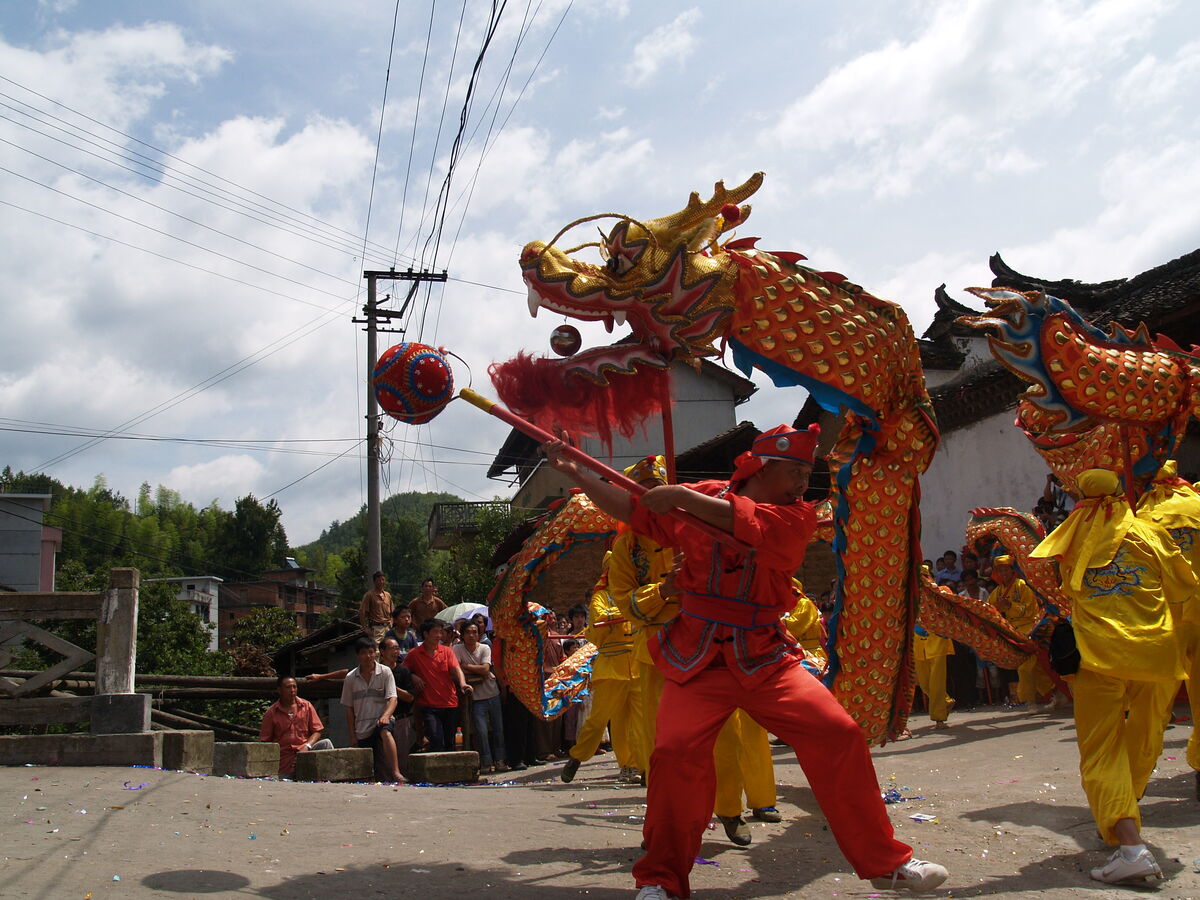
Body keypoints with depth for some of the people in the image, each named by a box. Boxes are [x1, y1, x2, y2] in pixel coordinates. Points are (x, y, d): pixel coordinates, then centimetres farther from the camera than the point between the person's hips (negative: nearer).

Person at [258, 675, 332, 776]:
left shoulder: (306, 706, 7)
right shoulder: (271, 713, 3)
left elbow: (317, 731, 5)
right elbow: (265, 741, 4)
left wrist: (306, 746, -14)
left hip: (304, 750, 2)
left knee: (326, 743, -26)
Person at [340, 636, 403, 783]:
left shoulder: (385, 672, 0)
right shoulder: (350, 678, 6)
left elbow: (392, 699, -8)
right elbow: (349, 708, 9)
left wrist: (386, 715, -29)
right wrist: (352, 736, 3)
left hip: (381, 722, -3)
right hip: (361, 730, 3)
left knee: (386, 733, -37)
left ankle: (397, 773, -41)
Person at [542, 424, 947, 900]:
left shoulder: (797, 515, -2)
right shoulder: (705, 495, 2)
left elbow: (751, 523, -22)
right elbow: (632, 509, 6)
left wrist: (681, 496, -21)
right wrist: (574, 472, 1)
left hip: (765, 660, 1)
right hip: (697, 663, 0)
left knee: (839, 735, -9)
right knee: (675, 751, -18)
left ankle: (885, 862, 11)